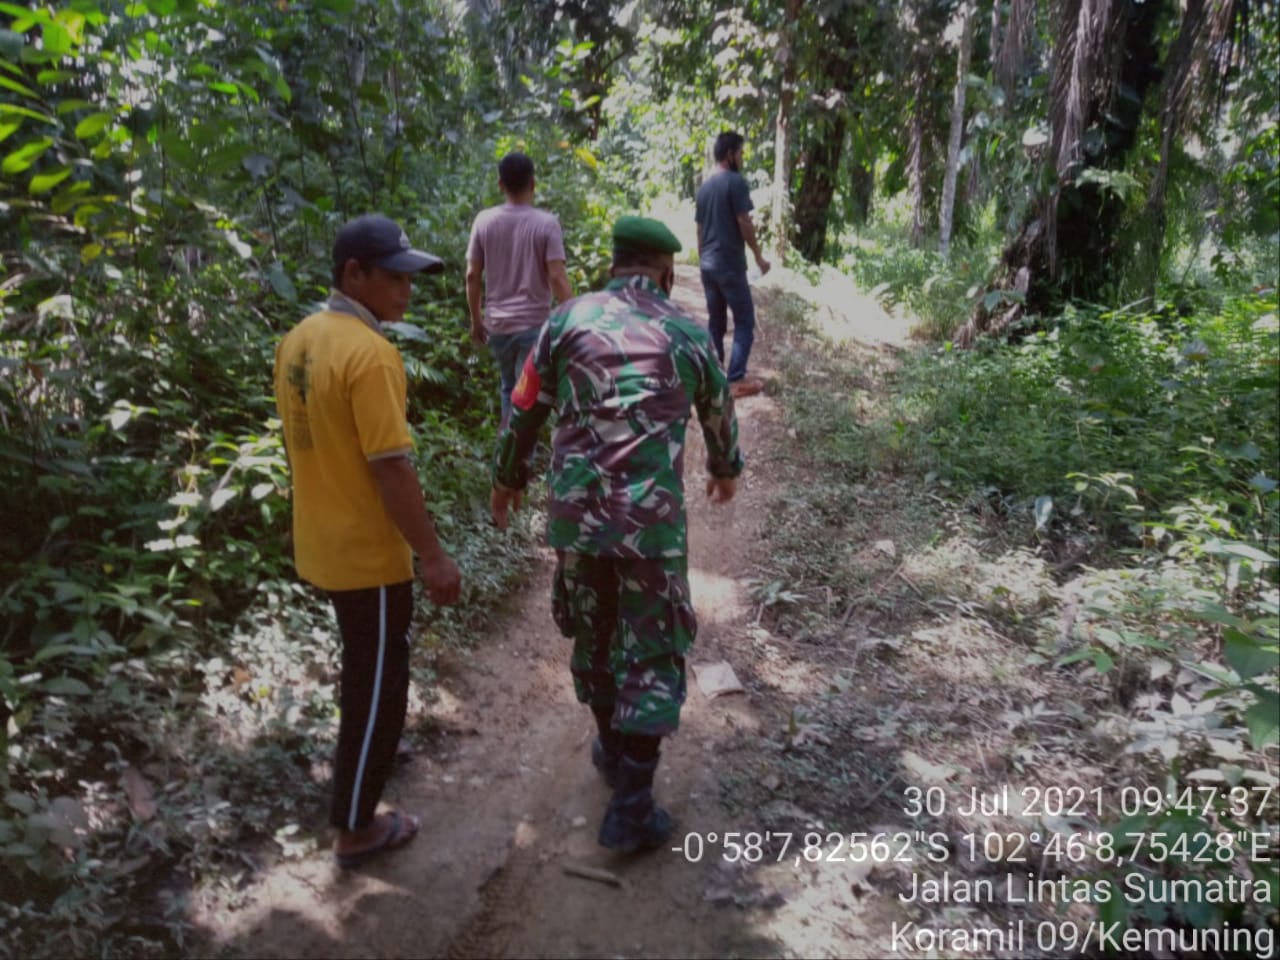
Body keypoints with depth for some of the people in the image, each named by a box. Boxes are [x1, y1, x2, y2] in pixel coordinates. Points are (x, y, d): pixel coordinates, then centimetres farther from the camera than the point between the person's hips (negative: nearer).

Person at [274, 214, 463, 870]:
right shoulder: (370, 355, -24)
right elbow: (392, 469, -25)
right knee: (378, 685, 7)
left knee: (363, 667, 29)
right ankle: (355, 830, 21)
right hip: (368, 552, -9)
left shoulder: (298, 341, 4)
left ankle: (367, 750, 52)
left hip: (322, 542, 9)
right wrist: (432, 555, -18)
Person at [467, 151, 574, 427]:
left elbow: (472, 276, 1)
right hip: (535, 323, -3)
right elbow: (557, 278, -14)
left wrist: (476, 320, 12)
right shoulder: (546, 223, -9)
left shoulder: (484, 221, 0)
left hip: (497, 324, 4)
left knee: (509, 389, 22)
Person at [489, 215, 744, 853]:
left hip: (575, 513, 2)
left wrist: (507, 478, 25)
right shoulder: (688, 335, 5)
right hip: (652, 519, -2)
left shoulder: (567, 319, 4)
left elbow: (524, 410, 8)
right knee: (652, 656, 9)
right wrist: (726, 469, 40)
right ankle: (630, 809, 11)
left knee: (593, 633, 22)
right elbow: (719, 415, 20)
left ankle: (611, 749, 43)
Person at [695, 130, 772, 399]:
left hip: (707, 265, 8)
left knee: (715, 323, 12)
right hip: (730, 265, -8)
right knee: (744, 322, 0)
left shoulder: (704, 186, 12)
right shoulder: (735, 182, -11)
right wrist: (759, 257, -5)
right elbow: (744, 224, -14)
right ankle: (736, 380, -3)